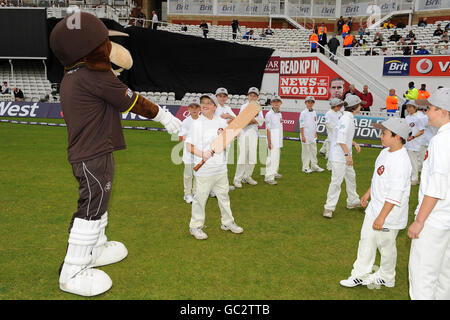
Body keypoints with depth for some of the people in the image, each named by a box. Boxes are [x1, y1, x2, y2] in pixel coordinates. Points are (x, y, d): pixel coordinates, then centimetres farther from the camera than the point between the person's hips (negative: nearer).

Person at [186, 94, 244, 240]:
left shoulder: (222, 122, 6)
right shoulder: (197, 124, -9)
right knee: (200, 198, 2)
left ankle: (227, 223, 34)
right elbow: (189, 146, -11)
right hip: (204, 170, -5)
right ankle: (195, 227, 19)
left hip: (221, 168, 5)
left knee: (224, 195, 17)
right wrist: (202, 154, -27)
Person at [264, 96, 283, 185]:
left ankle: (274, 173, 27)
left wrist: (281, 140, 16)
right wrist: (269, 142, -17)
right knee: (272, 158, -11)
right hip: (273, 140, -8)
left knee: (277, 157, 15)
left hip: (279, 140, 8)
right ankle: (269, 177, -10)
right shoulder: (269, 114, -11)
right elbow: (268, 129, -13)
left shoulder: (279, 114, 13)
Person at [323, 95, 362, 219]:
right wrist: (348, 154, -26)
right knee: (336, 181, -7)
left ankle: (353, 201, 37)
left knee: (351, 176, 21)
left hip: (344, 155, 11)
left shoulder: (349, 118, 12)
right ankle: (329, 207, 2)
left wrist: (354, 143, 12)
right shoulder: (346, 118, -19)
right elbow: (340, 139, -26)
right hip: (338, 155, -11)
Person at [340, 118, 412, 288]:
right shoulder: (385, 152, 3)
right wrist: (368, 192, 27)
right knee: (366, 239, 15)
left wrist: (382, 217, -26)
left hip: (389, 213, -9)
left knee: (386, 244, 10)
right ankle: (361, 274, 28)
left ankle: (386, 278, 32)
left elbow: (395, 195, -27)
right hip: (374, 207, 9)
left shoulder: (400, 161, -26)